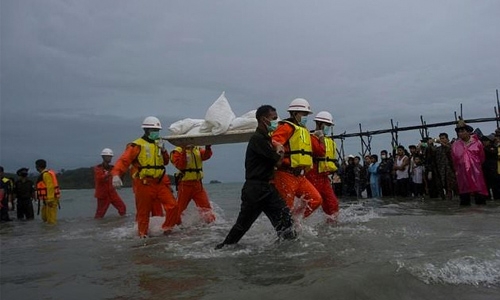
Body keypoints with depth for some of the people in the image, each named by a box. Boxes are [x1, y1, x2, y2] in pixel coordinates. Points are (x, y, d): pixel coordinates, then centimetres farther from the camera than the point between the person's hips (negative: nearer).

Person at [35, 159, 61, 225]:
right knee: (44, 217, 17)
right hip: (47, 199, 11)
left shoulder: (46, 174, -15)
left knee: (51, 218, -8)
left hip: (51, 199, -11)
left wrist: (50, 200, -25)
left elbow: (50, 187, -22)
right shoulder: (44, 174, 19)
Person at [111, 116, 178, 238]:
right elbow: (124, 160, -16)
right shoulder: (137, 145, -6)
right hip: (144, 184, -6)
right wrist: (116, 174, -32)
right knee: (143, 212, 3)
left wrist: (163, 151, -2)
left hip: (160, 183, 6)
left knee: (173, 206, -1)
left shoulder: (158, 144, 17)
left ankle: (167, 229, 16)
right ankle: (143, 234, 21)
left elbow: (165, 162, 16)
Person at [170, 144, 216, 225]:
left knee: (206, 206, -2)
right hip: (185, 184, -4)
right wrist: (184, 151, -25)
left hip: (198, 184, 4)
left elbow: (206, 156, -8)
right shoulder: (178, 151, -3)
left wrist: (208, 148, -28)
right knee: (179, 208, 7)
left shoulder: (197, 149, 10)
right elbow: (180, 166, -18)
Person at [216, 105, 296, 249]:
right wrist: (280, 152, 4)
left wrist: (277, 151, 0)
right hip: (255, 189, -9)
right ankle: (223, 247, 20)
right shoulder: (258, 138, -15)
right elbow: (278, 160, -15)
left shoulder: (266, 138, 17)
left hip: (267, 188, 9)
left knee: (284, 216, -3)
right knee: (243, 223, 3)